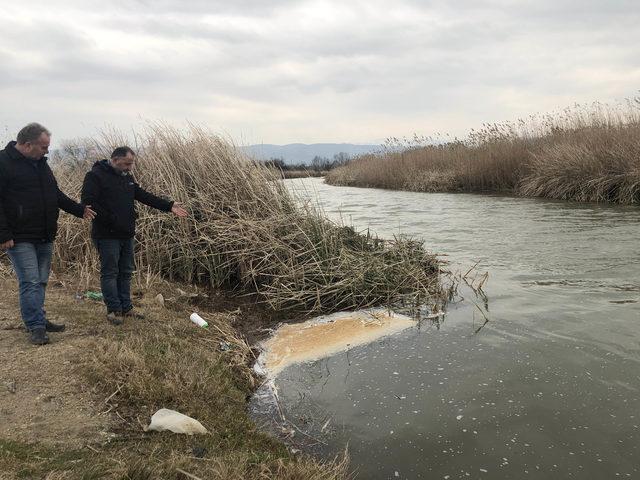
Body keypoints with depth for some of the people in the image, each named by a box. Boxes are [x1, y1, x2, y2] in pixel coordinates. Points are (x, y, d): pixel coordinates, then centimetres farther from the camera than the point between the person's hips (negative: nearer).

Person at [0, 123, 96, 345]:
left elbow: (56, 194, 23)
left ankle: (38, 320, 24)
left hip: (44, 237, 7)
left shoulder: (40, 163, 13)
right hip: (20, 239, -7)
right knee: (30, 282, -7)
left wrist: (80, 209, 17)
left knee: (40, 282, 13)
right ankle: (36, 327, 0)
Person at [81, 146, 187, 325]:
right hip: (107, 236, -8)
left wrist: (169, 206, 6)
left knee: (126, 272, 13)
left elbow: (144, 196, 14)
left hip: (127, 235, 8)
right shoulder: (96, 176, -11)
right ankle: (114, 309, 8)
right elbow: (88, 201, -19)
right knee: (110, 272, 0)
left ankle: (126, 308, 22)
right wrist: (109, 219, -25)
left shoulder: (127, 177, 14)